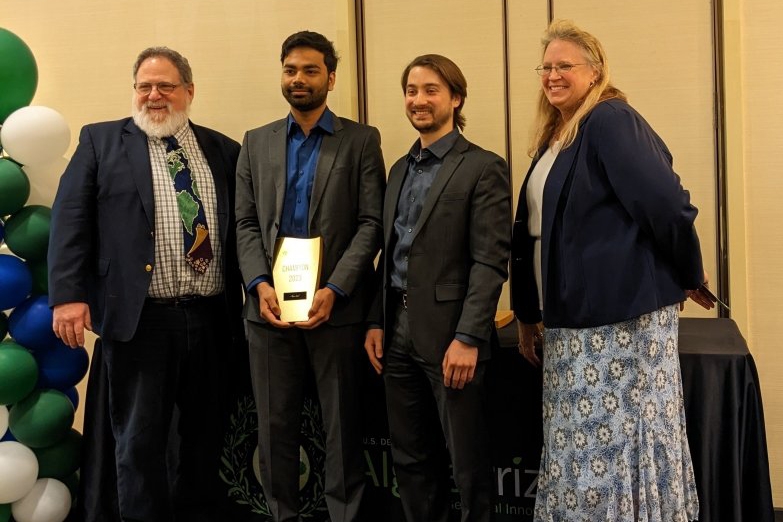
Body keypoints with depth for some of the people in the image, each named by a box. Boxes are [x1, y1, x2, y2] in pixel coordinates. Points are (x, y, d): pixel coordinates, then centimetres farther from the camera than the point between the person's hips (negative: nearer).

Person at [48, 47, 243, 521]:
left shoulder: (223, 150, 11)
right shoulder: (101, 141, 5)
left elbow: (241, 227, 10)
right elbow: (71, 221, -2)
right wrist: (69, 295, -12)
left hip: (211, 318, 3)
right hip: (139, 318, -3)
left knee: (205, 434, 13)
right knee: (140, 440, 5)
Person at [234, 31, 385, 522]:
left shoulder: (362, 141, 3)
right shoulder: (256, 143, 13)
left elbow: (371, 223, -4)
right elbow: (246, 223, 7)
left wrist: (334, 289, -15)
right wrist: (259, 284, -9)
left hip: (337, 305, -2)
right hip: (270, 305, 3)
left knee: (342, 421, 6)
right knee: (275, 422, 9)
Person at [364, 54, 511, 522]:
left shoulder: (484, 168, -6)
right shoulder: (400, 170, 15)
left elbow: (491, 262, -13)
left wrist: (468, 338, -19)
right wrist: (377, 322, 8)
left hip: (449, 333, -7)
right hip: (398, 330, 7)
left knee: (468, 460, 4)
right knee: (410, 457, 14)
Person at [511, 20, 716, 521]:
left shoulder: (611, 121, -12)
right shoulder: (554, 138, 16)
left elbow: (665, 204, -20)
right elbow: (532, 232, 19)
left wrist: (690, 274, -7)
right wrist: (529, 314, 20)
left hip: (622, 315, -9)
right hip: (573, 319, 9)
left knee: (616, 443, -2)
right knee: (581, 446, 13)